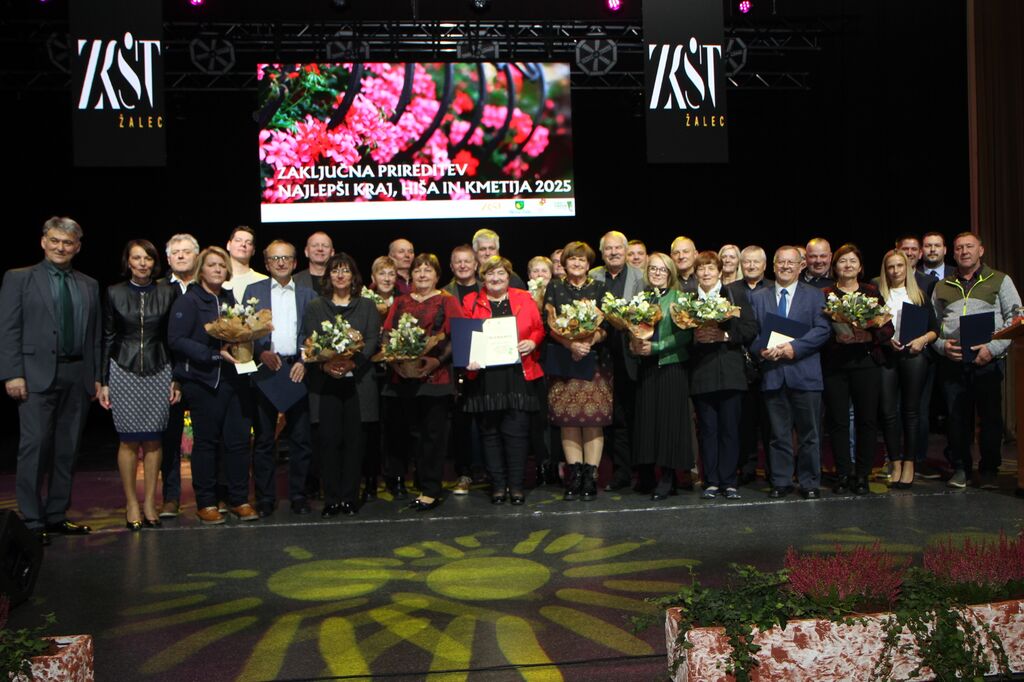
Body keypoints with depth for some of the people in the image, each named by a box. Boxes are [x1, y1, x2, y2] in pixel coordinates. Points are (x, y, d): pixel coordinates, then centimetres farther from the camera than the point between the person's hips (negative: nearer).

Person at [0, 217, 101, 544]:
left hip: (78, 376, 4)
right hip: (38, 375, -4)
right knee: (35, 446, -6)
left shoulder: (89, 285, 15)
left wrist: (97, 376, 8)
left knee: (67, 449, 8)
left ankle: (57, 516, 18)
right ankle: (31, 522, 1)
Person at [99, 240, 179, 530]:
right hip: (124, 372, -1)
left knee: (153, 440, 3)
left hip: (158, 372, 1)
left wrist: (176, 378, 2)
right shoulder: (115, 293, 3)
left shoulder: (168, 292, 4)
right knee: (129, 440, 1)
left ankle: (150, 503, 13)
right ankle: (131, 503, 11)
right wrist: (103, 381, 1)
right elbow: (107, 339, 5)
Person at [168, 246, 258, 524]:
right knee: (206, 441, 3)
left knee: (239, 439, 3)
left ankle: (239, 500, 13)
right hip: (203, 381, -5)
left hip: (235, 379, 5)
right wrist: (215, 354, -18)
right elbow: (176, 340, -11)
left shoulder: (230, 299, 16)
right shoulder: (188, 301, -2)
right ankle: (206, 503, 13)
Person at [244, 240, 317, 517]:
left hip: (297, 370, 1)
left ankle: (298, 495, 13)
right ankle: (265, 497, 11)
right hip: (264, 370, -1)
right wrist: (261, 352, -12)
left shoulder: (307, 294, 13)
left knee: (300, 437, 2)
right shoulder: (253, 291, 10)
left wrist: (304, 362, -5)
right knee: (263, 438, 3)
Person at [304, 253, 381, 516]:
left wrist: (353, 362, -15)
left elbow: (373, 341, 2)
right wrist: (324, 364, -16)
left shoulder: (367, 306, 12)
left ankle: (350, 497, 9)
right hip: (325, 382, 0)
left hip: (358, 381, 0)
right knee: (329, 439, -2)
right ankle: (331, 499, 5)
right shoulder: (314, 308, 12)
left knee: (355, 439, 1)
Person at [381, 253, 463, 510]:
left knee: (432, 433, -1)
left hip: (435, 376, -3)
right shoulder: (400, 303, 19)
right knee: (397, 429, 6)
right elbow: (386, 335, 12)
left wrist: (437, 361, -16)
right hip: (402, 376, 3)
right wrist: (393, 360, -6)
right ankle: (396, 478, 24)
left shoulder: (448, 302, 7)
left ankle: (430, 491, 4)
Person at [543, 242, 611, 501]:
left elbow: (606, 326, 1)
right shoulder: (554, 288, 10)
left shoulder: (600, 288, 9)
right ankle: (574, 475, 5)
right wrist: (571, 344, -16)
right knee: (568, 419, -1)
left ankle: (591, 476, 1)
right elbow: (548, 324, 0)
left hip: (595, 360, 0)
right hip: (563, 360, 1)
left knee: (593, 419, -4)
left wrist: (588, 342, -17)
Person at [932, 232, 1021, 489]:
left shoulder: (1000, 281, 9)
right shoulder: (942, 287, 17)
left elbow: (1014, 319, 2)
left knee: (990, 417, -1)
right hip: (951, 362, 2)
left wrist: (994, 347, -11)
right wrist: (942, 345, -4)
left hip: (988, 361, -2)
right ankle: (960, 468, 14)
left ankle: (989, 470, 11)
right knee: (957, 417, 3)